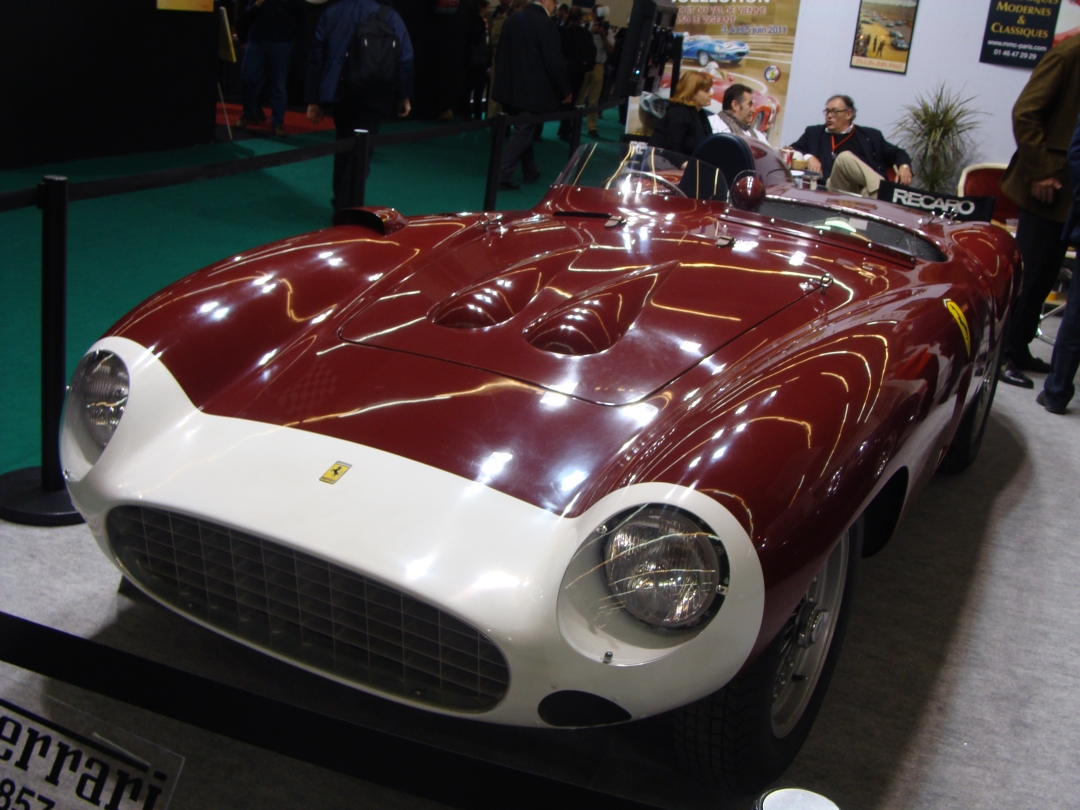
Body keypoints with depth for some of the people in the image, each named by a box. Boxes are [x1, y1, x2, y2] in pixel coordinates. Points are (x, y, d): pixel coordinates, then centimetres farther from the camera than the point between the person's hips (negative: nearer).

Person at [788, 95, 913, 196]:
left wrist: (904, 166, -4)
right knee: (845, 157, -27)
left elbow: (897, 154, 20)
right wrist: (808, 157, -6)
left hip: (866, 189, 0)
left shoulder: (870, 136, 21)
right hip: (835, 190, 0)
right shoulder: (814, 133, 22)